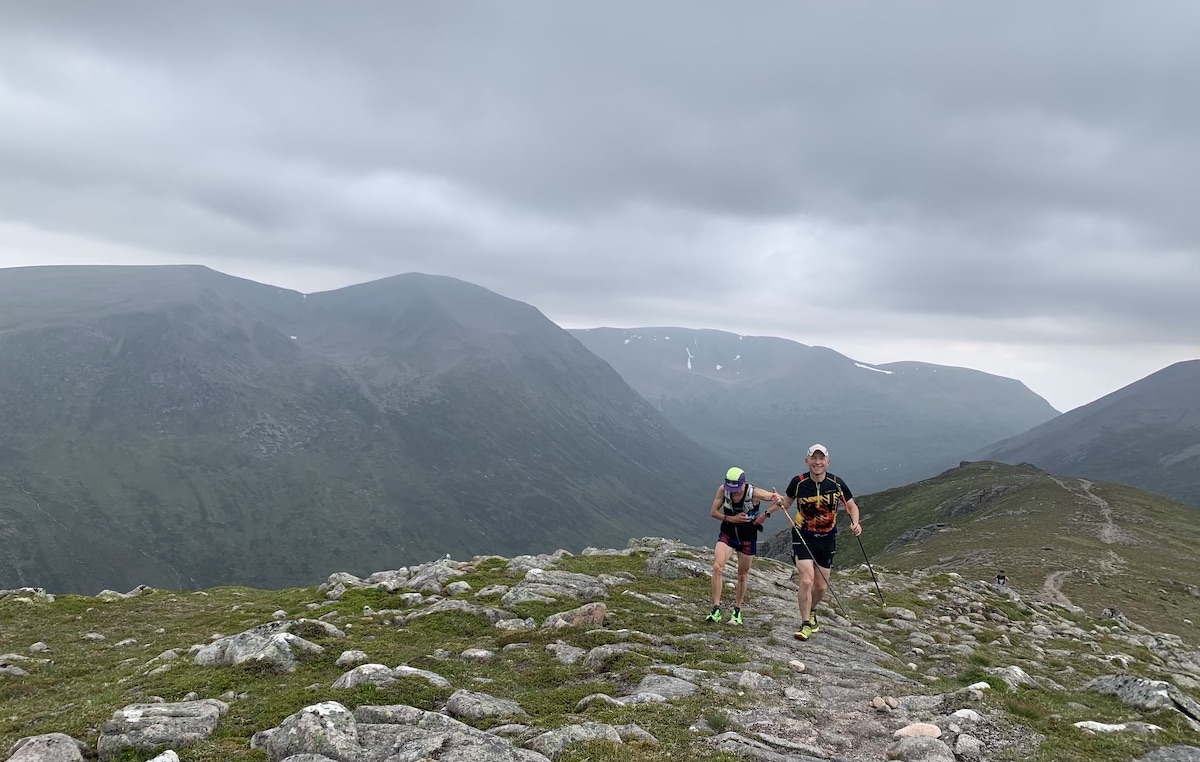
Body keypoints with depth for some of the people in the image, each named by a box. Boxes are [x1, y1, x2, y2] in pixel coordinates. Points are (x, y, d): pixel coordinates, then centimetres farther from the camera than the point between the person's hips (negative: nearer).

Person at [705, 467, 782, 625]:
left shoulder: (754, 493, -22)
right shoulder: (723, 490, -16)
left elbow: (779, 499, -12)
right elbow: (713, 512, -8)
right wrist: (732, 519, -22)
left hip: (748, 538, -1)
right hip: (727, 534, 1)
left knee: (743, 575, 10)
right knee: (717, 567, -18)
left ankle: (737, 611, 28)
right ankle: (716, 609, -15)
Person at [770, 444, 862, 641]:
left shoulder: (837, 483, -11)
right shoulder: (798, 482, -12)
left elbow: (852, 506, 3)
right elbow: (787, 502, 4)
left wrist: (855, 523, -16)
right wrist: (780, 502, -19)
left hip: (827, 538, 2)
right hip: (803, 536, -2)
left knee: (821, 586, 11)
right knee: (806, 581, -15)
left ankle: (811, 612, 42)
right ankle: (806, 625, 1)